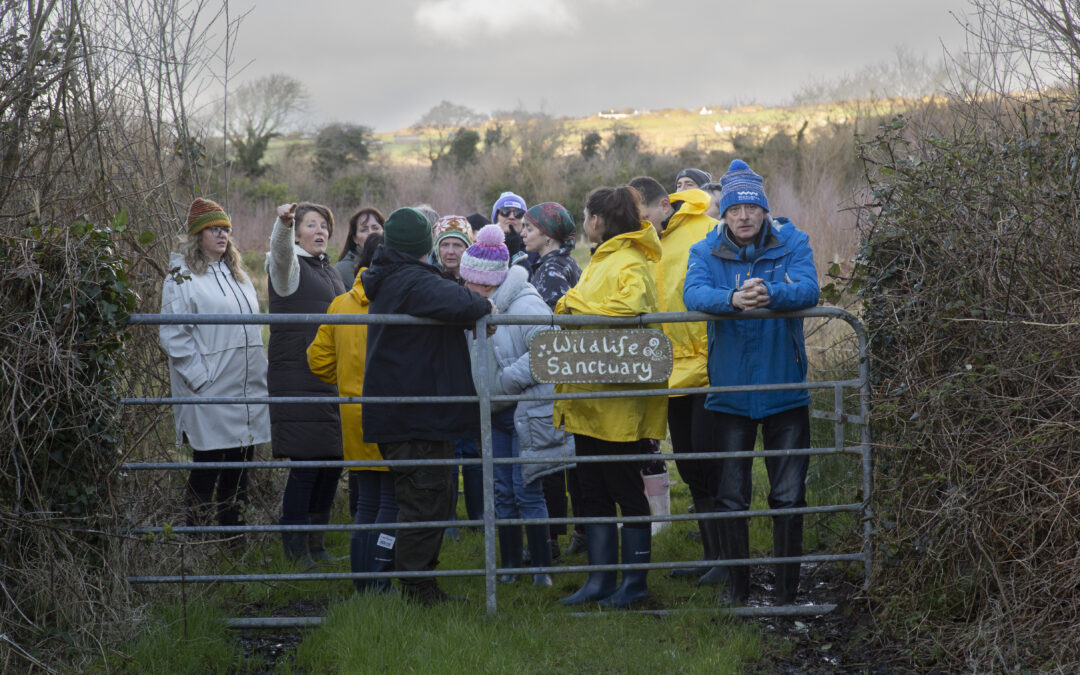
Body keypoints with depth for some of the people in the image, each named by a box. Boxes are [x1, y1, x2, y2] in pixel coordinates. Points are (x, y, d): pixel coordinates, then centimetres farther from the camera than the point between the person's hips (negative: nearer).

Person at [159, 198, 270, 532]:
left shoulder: (237, 275, 19)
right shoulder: (182, 276, -4)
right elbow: (173, 335, -10)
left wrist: (261, 371, 16)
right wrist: (199, 378, -16)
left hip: (247, 389, 7)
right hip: (209, 392, -7)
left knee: (240, 462, 8)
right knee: (207, 463, -4)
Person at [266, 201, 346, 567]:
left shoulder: (330, 271, 20)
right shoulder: (288, 266, -3)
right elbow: (280, 249, -27)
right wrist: (284, 222, -49)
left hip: (332, 380, 8)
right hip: (298, 379, -8)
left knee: (333, 461, 8)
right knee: (306, 462, -8)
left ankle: (316, 542, 20)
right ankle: (295, 547, 1)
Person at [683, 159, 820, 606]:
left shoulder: (792, 244, -2)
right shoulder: (706, 252, -1)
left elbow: (809, 289, -19)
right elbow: (693, 293, -20)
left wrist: (770, 295, -41)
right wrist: (732, 299, -42)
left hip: (785, 391, 0)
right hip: (729, 393, 0)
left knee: (789, 497, 3)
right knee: (731, 497, 5)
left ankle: (787, 591, 13)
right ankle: (738, 588, 17)